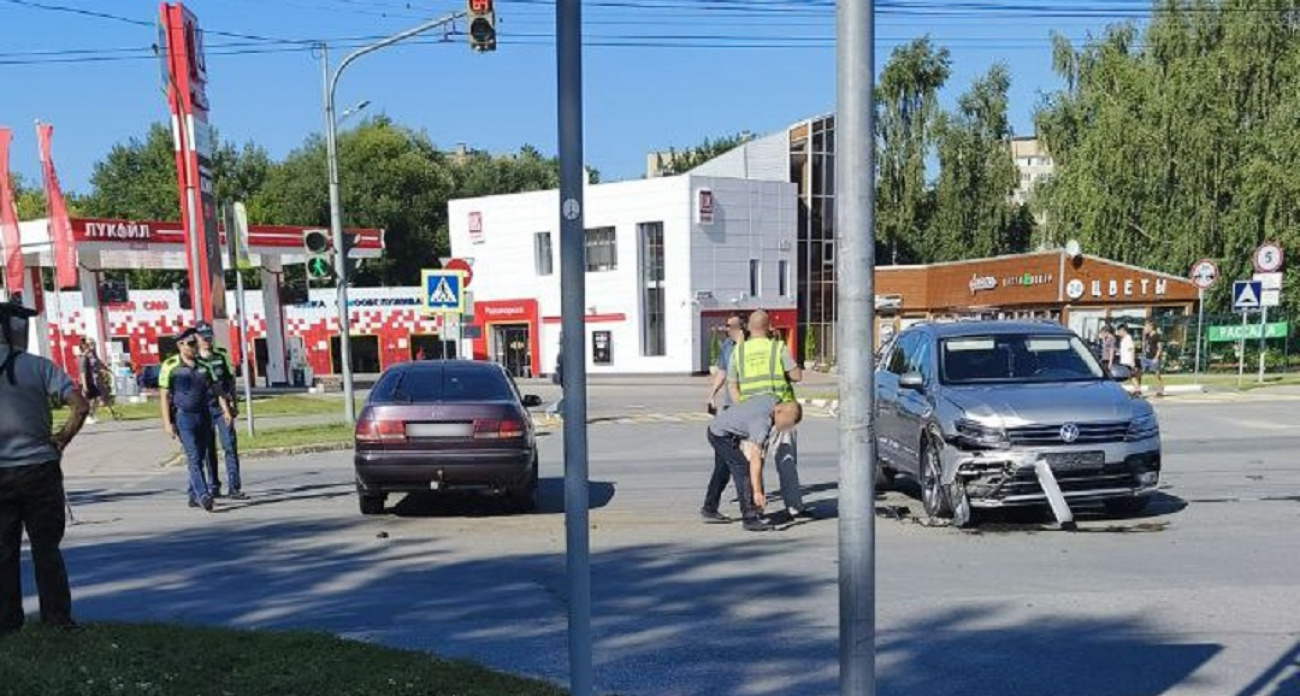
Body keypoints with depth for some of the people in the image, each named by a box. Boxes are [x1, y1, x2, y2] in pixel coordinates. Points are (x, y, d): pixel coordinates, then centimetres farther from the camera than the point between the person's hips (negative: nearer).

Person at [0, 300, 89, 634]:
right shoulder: (39, 367, -7)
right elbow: (81, 406, -15)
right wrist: (62, 440, -3)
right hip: (39, 469, -1)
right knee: (46, 549, 8)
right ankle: (57, 619, 13)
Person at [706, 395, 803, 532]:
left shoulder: (774, 401, -11)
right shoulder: (762, 422, -35)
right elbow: (755, 459, -37)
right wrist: (757, 492, -38)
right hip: (721, 435, -10)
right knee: (744, 470, -16)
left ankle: (709, 508, 38)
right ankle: (751, 519, -15)